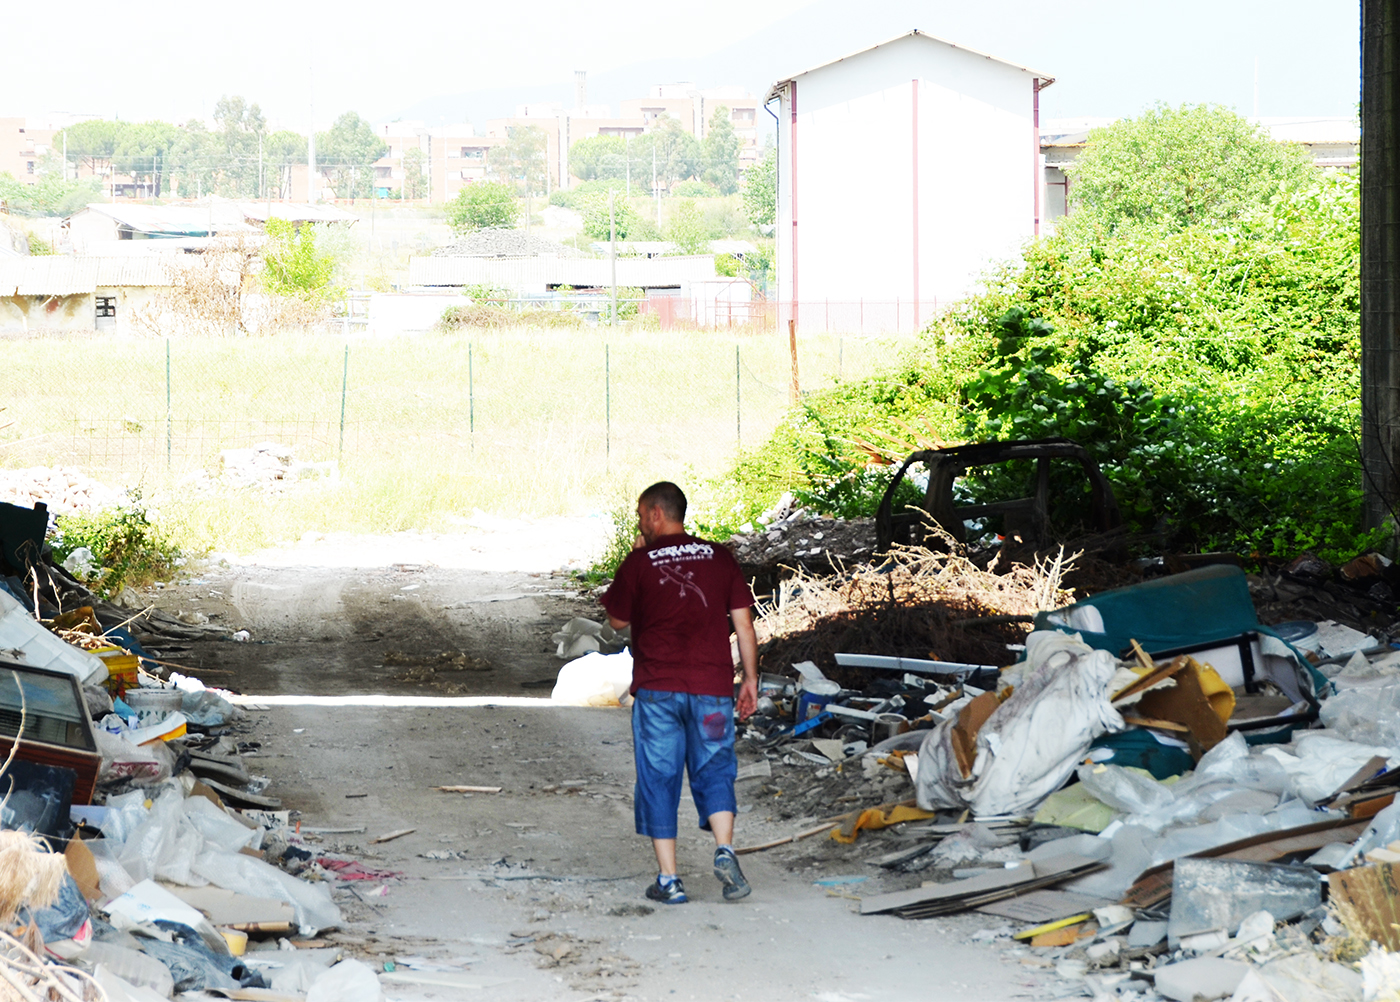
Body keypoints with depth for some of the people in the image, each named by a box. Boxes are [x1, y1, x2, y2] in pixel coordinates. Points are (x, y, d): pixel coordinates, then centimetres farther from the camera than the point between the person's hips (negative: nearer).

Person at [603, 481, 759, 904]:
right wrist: (750, 679, 9)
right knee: (714, 771, 10)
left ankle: (668, 879, 3)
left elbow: (617, 619, 9)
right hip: (712, 686, 2)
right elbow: (743, 622, 3)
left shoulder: (640, 563, -4)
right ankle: (724, 850, -14)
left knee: (659, 779, 5)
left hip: (657, 688, -2)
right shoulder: (719, 558, 4)